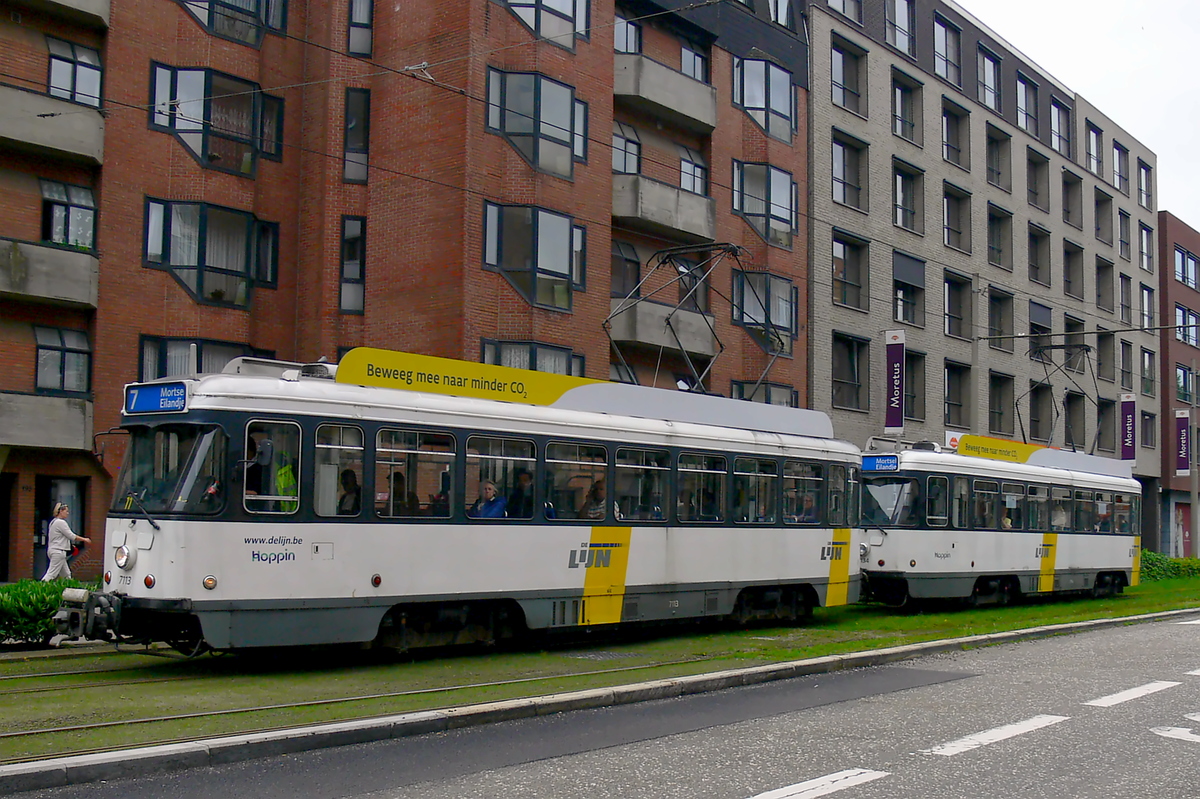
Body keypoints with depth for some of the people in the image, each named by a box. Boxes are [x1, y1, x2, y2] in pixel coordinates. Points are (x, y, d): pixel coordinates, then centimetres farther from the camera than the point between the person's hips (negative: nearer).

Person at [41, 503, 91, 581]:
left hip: (53, 550, 10)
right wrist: (84, 539, -2)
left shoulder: (53, 522, 16)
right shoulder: (61, 522, -13)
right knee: (52, 573, -11)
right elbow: (71, 536, -12)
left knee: (66, 574, 11)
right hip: (58, 551, -10)